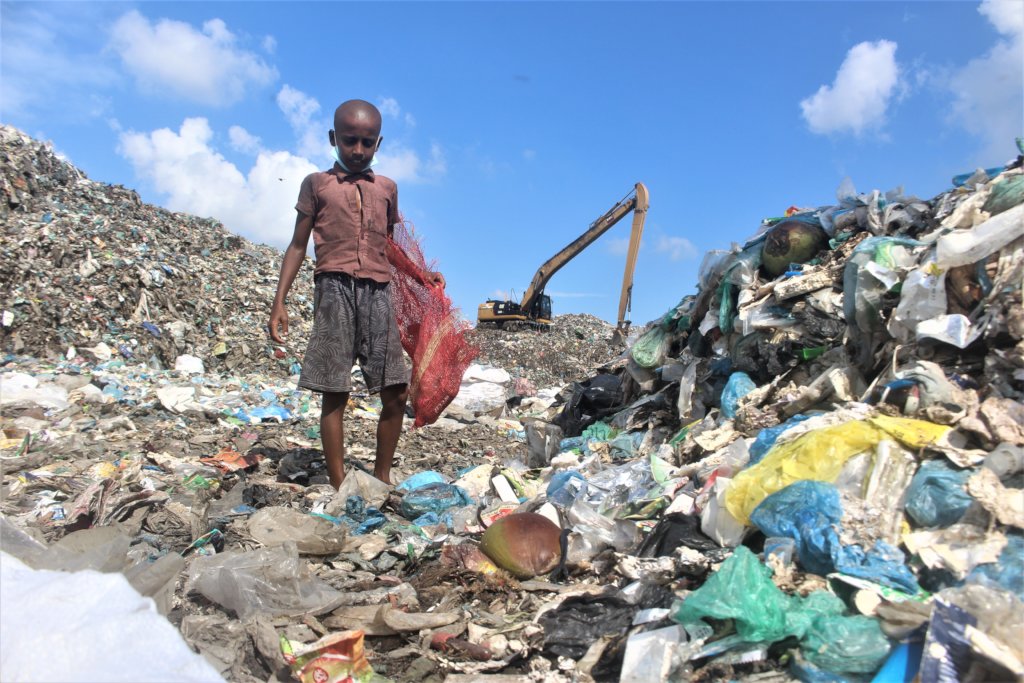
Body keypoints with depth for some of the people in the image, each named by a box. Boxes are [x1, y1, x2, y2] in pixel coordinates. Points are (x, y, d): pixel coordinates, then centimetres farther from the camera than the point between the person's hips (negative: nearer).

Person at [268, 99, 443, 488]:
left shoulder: (387, 188, 19)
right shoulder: (317, 184, 10)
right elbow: (298, 246, 9)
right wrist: (279, 302, 2)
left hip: (378, 291, 3)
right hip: (334, 287, -3)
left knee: (397, 393, -1)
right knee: (335, 394, -3)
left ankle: (382, 478, 14)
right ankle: (338, 487, 3)